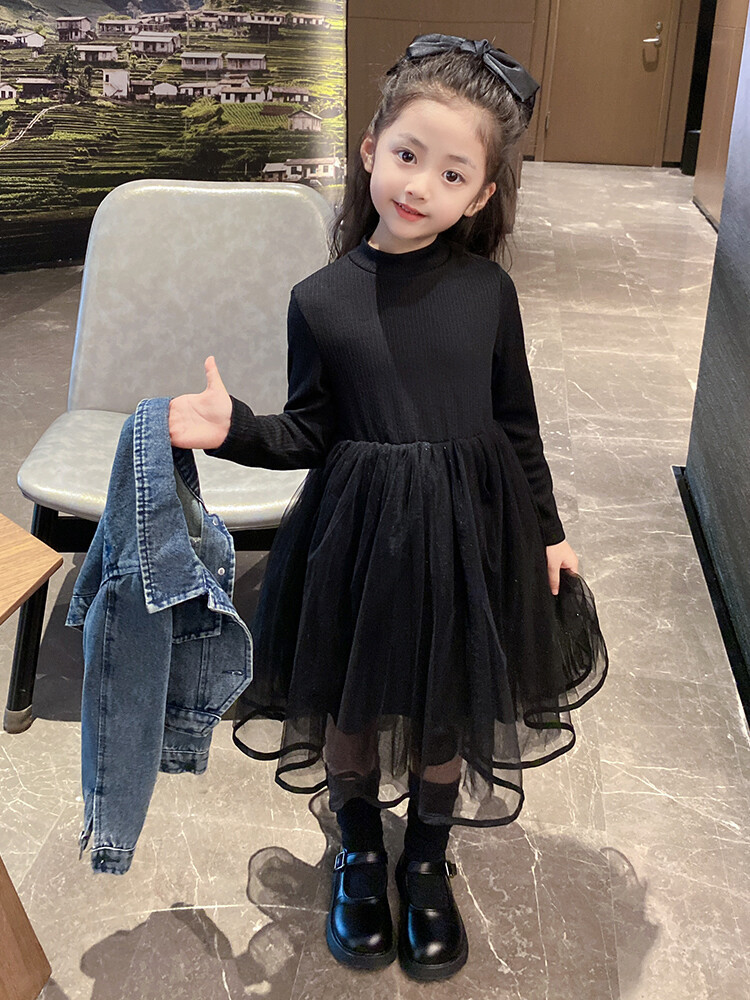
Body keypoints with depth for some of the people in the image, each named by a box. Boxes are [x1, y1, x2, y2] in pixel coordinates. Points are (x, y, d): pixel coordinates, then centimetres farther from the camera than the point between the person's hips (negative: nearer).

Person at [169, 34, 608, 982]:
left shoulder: (488, 290, -6)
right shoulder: (320, 299, -8)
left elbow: (516, 424, 4)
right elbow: (309, 435, -2)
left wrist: (546, 531, 8)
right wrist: (236, 430, -20)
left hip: (470, 533, 1)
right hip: (358, 537, 0)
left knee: (452, 712, 16)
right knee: (349, 708, 16)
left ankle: (427, 862, 44)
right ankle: (360, 852, 45)